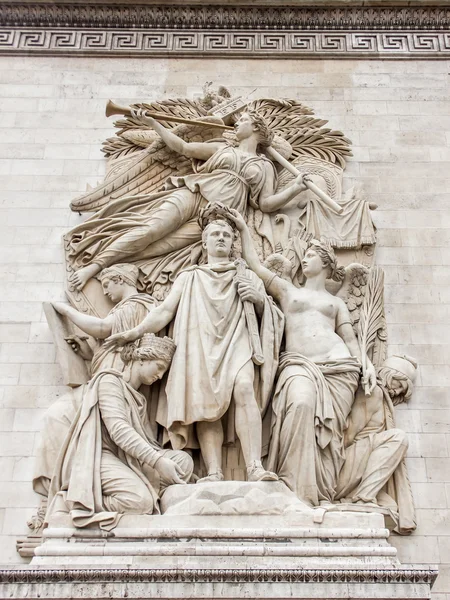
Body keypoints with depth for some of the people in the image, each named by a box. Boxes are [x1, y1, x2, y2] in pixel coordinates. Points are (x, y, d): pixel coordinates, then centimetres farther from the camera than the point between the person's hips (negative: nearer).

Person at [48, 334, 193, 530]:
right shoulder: (109, 380, 0)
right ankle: (81, 501, -9)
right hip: (97, 457, -8)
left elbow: (146, 442, 14)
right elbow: (118, 429, -16)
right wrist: (158, 461, -25)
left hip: (127, 462, 8)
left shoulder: (139, 399, 27)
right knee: (141, 501, -31)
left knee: (184, 460, -7)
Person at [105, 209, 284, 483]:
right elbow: (165, 311, 16)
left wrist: (259, 298, 0)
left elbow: (269, 315, 23)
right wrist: (135, 332, 2)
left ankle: (255, 467, -39)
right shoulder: (189, 277, 27)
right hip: (201, 348, 1)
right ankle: (214, 473, -34)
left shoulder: (247, 276, 27)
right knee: (206, 404, -23)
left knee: (244, 389, -30)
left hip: (237, 343, 0)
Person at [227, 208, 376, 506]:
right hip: (298, 364, -2)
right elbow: (255, 264, 21)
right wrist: (244, 229, 23)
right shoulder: (286, 289, 26)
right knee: (301, 405, -32)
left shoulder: (336, 302, 27)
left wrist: (367, 362, 0)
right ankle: (298, 491, -30)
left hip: (339, 366, 2)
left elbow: (350, 338, 18)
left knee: (330, 427, -14)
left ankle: (322, 497, -14)